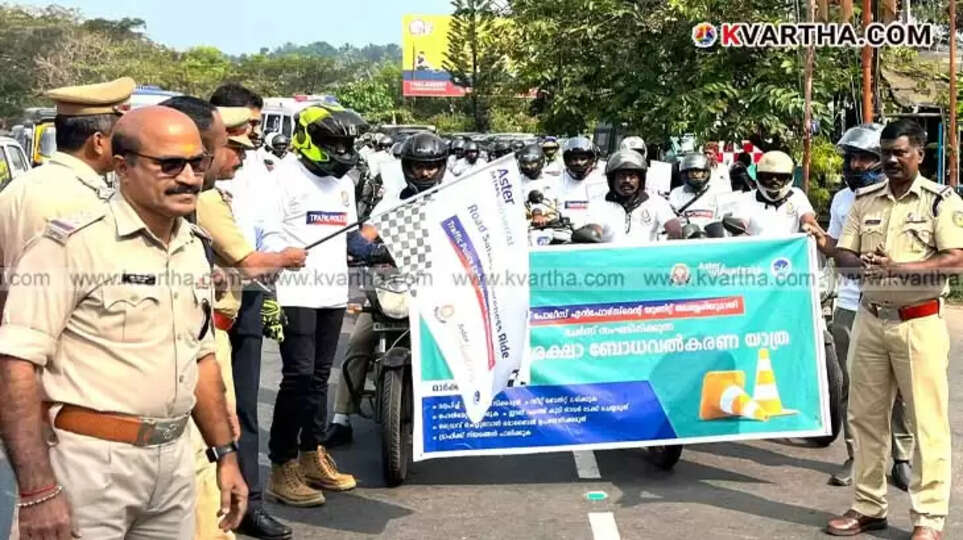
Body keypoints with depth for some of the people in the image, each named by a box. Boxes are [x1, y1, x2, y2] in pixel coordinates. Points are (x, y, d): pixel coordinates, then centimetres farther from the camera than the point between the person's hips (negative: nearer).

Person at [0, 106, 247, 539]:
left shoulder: (194, 248, 10)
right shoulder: (74, 243, -14)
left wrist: (225, 454, 15)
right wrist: (37, 490, -22)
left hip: (174, 461, 7)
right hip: (91, 463, -7)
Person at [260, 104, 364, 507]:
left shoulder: (343, 182, 20)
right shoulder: (285, 176, -8)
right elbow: (268, 232, -13)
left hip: (333, 293, 8)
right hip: (295, 293, -8)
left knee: (320, 376, 13)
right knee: (298, 376, -10)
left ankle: (313, 456, 24)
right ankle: (283, 468, -2)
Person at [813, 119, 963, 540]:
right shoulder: (864, 200, 11)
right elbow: (846, 257, 9)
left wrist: (898, 268, -24)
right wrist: (862, 264, -15)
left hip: (919, 323, -5)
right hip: (869, 319, 5)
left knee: (927, 422, -2)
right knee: (866, 416, 10)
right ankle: (868, 506, 22)